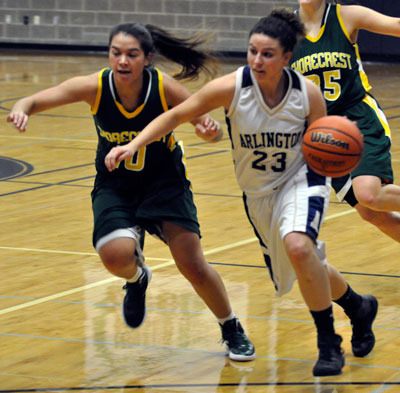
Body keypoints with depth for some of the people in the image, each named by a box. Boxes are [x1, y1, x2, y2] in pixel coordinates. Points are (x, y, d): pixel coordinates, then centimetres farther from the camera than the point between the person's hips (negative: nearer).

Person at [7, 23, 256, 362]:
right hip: (115, 184, 1)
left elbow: (209, 129, -12)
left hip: (164, 181, -1)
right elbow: (34, 101, -24)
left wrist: (210, 129, -36)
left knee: (193, 265, -7)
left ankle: (233, 331, 21)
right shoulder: (94, 87, -23)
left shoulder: (165, 88, -23)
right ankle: (137, 278, 16)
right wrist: (21, 110, -47)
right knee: (116, 255, -25)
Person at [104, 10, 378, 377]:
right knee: (307, 269, 15)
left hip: (301, 179, -3)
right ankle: (358, 306, 47)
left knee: (298, 246, -32)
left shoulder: (308, 93, -22)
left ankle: (328, 342, -14)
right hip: (259, 193, 3)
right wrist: (134, 144, -28)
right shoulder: (232, 88, -24)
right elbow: (176, 114, -16)